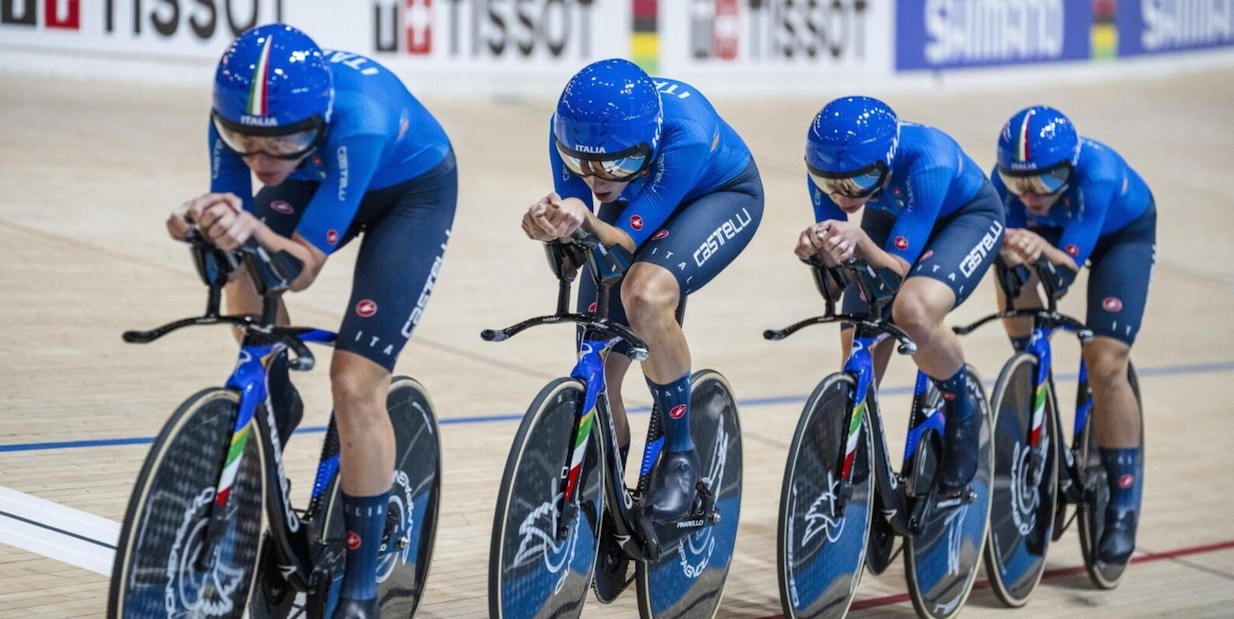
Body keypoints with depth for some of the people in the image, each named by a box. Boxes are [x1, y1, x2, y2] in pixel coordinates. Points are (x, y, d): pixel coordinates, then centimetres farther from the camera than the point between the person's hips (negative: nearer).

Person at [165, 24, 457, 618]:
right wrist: (207, 222, -44)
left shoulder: (359, 121, -42)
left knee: (356, 384, -16)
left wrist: (252, 231, -58)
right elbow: (228, 205, -21)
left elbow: (305, 264, -38)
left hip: (412, 190, -5)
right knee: (244, 277, -25)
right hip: (318, 178, 5)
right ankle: (275, 409, 6)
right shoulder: (239, 111, -29)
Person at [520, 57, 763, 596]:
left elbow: (627, 240, -35)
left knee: (646, 295, -36)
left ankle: (680, 452, -14)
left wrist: (588, 222, -55)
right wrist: (555, 224, -44)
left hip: (721, 194, -5)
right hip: (633, 202, 5)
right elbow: (574, 219, -21)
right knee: (596, 373, -5)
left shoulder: (687, 133, -41)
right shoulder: (571, 128, -29)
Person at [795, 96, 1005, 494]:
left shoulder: (925, 160, -41)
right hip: (890, 219, 5)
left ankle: (963, 413, -7)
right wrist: (820, 252, -46)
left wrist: (860, 241, -58)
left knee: (914, 312, -34)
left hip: (967, 216, -5)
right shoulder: (828, 168, -28)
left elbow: (898, 269, -39)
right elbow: (835, 284, -23)